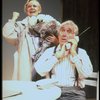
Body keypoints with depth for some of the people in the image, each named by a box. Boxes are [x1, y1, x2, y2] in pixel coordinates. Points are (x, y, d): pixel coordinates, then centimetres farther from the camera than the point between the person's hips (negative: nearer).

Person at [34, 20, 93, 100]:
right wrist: (58, 55, -3)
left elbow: (87, 73, -6)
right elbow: (40, 70, -3)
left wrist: (74, 53, -2)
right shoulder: (50, 51, 13)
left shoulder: (81, 52, 10)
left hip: (74, 92, 0)